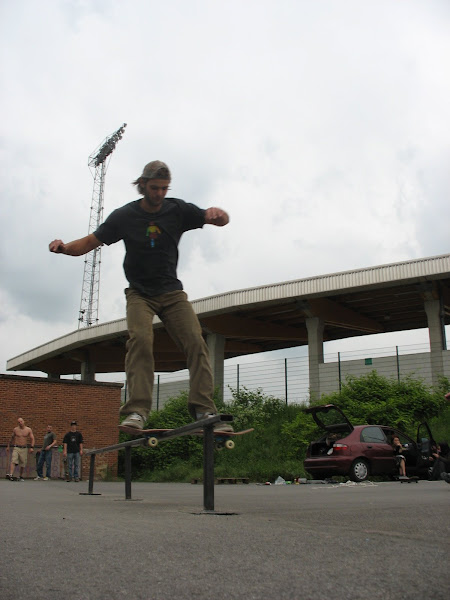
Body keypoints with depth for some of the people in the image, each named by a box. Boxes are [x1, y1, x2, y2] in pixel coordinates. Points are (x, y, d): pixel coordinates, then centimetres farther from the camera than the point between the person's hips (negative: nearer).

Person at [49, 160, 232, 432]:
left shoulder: (178, 209, 2)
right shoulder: (125, 215, 0)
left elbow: (223, 221, 2)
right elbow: (89, 242, 1)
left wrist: (217, 213, -23)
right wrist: (63, 247, -20)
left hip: (172, 292, 2)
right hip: (139, 293, -1)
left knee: (196, 342, -16)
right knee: (141, 338, -26)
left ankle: (204, 410, -19)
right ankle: (137, 411, -31)